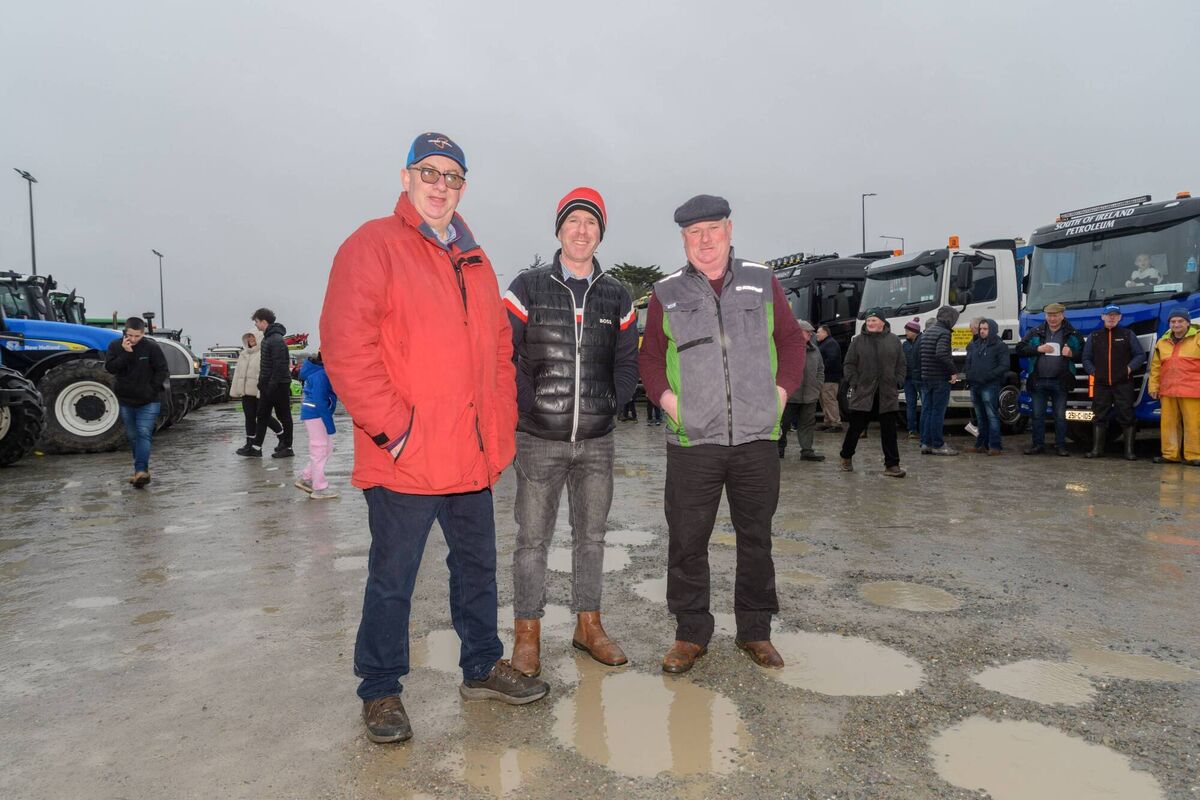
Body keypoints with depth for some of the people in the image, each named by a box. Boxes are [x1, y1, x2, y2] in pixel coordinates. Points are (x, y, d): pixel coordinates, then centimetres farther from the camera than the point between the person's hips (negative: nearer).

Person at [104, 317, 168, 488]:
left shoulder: (151, 347, -9)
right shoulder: (115, 345, 0)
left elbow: (162, 371, -6)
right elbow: (110, 367, -12)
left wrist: (152, 389, -12)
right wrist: (125, 353, -22)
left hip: (148, 402, -4)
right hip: (125, 401, 4)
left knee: (144, 434, -13)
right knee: (132, 436, 11)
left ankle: (141, 470, -19)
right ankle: (142, 470, 21)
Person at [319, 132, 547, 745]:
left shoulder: (475, 262, 16)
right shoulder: (373, 246, -5)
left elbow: (499, 349, 19)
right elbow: (345, 348, -15)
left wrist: (500, 429, 9)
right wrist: (394, 429, -18)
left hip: (472, 458, 7)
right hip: (403, 460, -7)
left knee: (478, 565, 18)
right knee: (392, 580, 6)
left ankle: (481, 668, 35)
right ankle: (380, 691, 25)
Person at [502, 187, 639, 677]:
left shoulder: (617, 297, 8)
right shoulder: (528, 288, -2)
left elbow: (627, 360, 14)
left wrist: (613, 403, 2)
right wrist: (523, 408, -8)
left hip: (597, 441, 3)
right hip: (539, 440, -3)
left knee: (591, 535, 13)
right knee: (533, 539, 4)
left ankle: (588, 625, 28)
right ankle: (527, 634, 17)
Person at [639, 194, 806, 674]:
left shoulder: (762, 283, 9)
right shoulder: (667, 293, 7)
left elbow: (792, 340, 14)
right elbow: (650, 358, 10)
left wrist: (781, 392, 1)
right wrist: (669, 400, -5)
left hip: (757, 439, 1)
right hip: (692, 442, -1)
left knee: (756, 539, 11)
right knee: (687, 542, 3)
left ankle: (755, 631, 27)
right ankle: (690, 634, 20)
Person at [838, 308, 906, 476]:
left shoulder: (894, 340, 7)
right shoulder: (857, 341, 3)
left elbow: (901, 365, 10)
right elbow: (850, 364, 3)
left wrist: (898, 383, 0)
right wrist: (853, 383, -6)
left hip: (887, 395, 1)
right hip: (862, 393, -1)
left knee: (889, 430, 4)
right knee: (856, 427, 6)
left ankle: (892, 465, 9)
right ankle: (846, 457, 26)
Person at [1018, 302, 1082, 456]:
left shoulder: (1072, 334, 5)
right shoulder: (1035, 332, 8)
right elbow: (1019, 350, 3)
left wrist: (1072, 354, -13)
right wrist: (1037, 349, -10)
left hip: (1060, 382, -1)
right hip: (1038, 381, 1)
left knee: (1060, 416, 5)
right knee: (1038, 415, 5)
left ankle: (1060, 445, 14)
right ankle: (1038, 445, 14)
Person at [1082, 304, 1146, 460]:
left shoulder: (1127, 334, 9)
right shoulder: (1094, 336, 13)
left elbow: (1141, 355, 8)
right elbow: (1086, 358, 15)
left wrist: (1130, 367, -7)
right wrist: (1093, 371, 0)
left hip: (1123, 384, -2)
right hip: (1100, 384, 2)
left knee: (1126, 417, -2)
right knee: (1099, 417, 3)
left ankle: (1129, 451, 0)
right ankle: (1096, 449, 8)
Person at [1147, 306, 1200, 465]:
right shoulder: (1162, 342, 17)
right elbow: (1155, 367, 19)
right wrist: (1154, 387, 13)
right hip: (1168, 392, 5)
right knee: (1168, 423, 5)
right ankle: (1170, 454, 12)